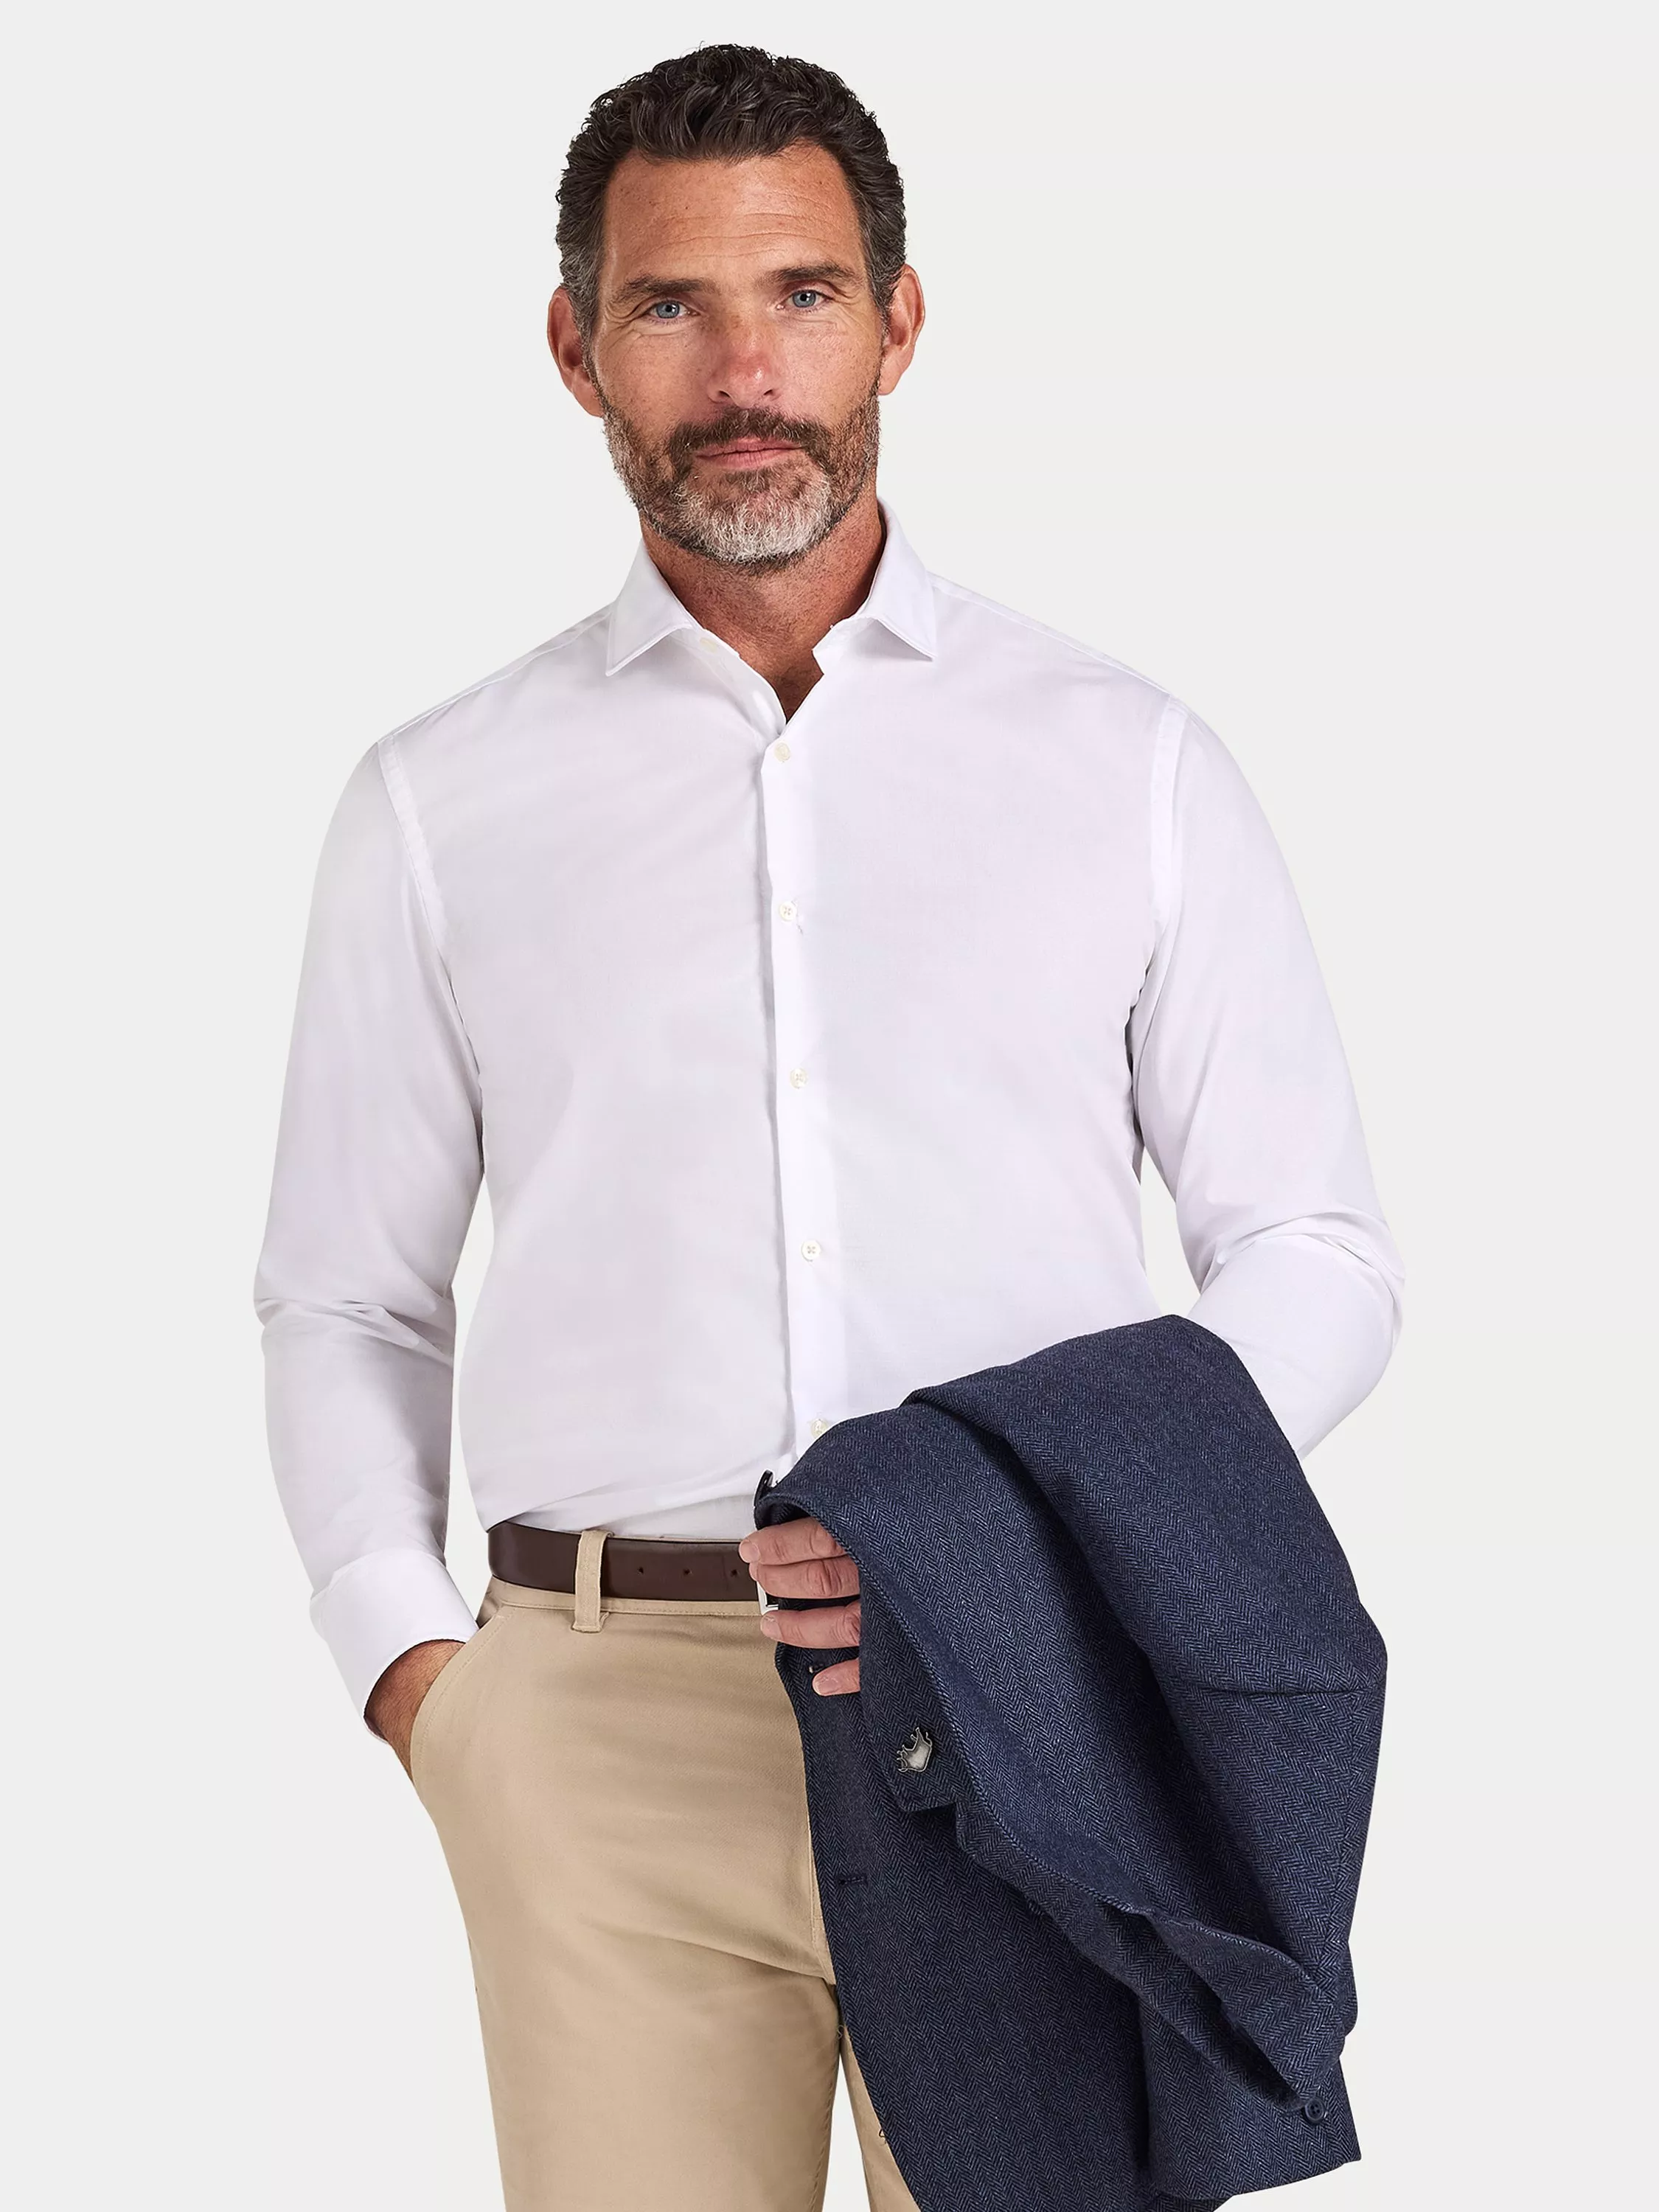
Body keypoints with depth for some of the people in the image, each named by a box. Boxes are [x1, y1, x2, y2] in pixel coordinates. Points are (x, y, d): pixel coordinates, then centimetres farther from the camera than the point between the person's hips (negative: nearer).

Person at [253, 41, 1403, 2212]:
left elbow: (1313, 1253, 8)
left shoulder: (1130, 761, 9)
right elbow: (345, 1300, 15)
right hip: (613, 1724, 1)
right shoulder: (439, 806, 11)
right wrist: (410, 1657, 0)